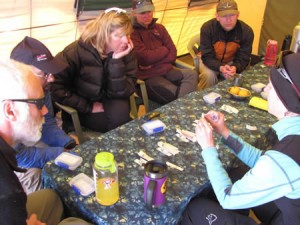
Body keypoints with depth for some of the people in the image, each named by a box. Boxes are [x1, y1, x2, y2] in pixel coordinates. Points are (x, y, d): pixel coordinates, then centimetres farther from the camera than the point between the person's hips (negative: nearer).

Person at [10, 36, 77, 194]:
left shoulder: (41, 86, -13)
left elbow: (47, 124, -2)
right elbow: (16, 155, -34)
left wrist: (70, 145, -19)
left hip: (28, 142, 7)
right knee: (30, 175, -29)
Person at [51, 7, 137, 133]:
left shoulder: (126, 53, -10)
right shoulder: (76, 52, -19)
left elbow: (119, 93, -17)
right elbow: (56, 88, -18)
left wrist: (117, 61, -29)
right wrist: (88, 107, -20)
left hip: (108, 103, 4)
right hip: (81, 110, -3)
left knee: (121, 111, -29)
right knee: (119, 121, -26)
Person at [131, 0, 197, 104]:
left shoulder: (159, 28, 13)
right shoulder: (131, 32, -6)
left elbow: (173, 53, 7)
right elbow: (146, 57, -15)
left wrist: (153, 64, -9)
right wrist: (164, 49, 1)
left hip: (165, 70, 7)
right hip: (147, 77, -6)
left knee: (191, 74, -17)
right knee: (175, 95, -28)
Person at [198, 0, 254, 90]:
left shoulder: (246, 31, -18)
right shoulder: (207, 28, -24)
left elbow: (243, 58, -15)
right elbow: (207, 57, -24)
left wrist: (235, 68, -39)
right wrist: (221, 68, -43)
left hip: (231, 62, 2)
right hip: (210, 61, -2)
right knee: (208, 75, -31)